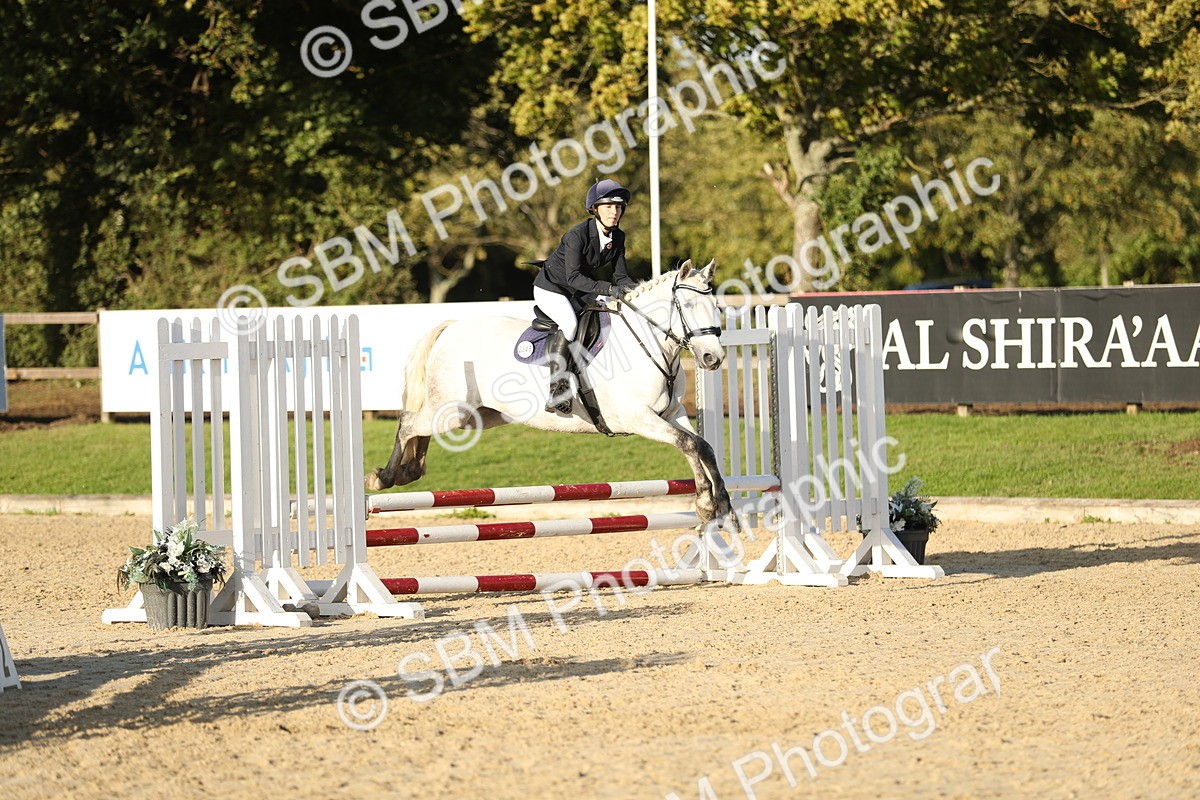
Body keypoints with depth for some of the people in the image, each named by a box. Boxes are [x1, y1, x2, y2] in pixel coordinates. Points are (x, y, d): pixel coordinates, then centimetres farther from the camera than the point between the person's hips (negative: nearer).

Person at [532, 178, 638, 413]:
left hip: (580, 292, 7)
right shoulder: (577, 234, -26)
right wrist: (608, 288, -41)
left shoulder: (618, 237, -4)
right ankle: (557, 390, -34)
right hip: (551, 288, -7)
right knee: (569, 323, -33)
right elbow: (573, 277, -31)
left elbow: (620, 275, -4)